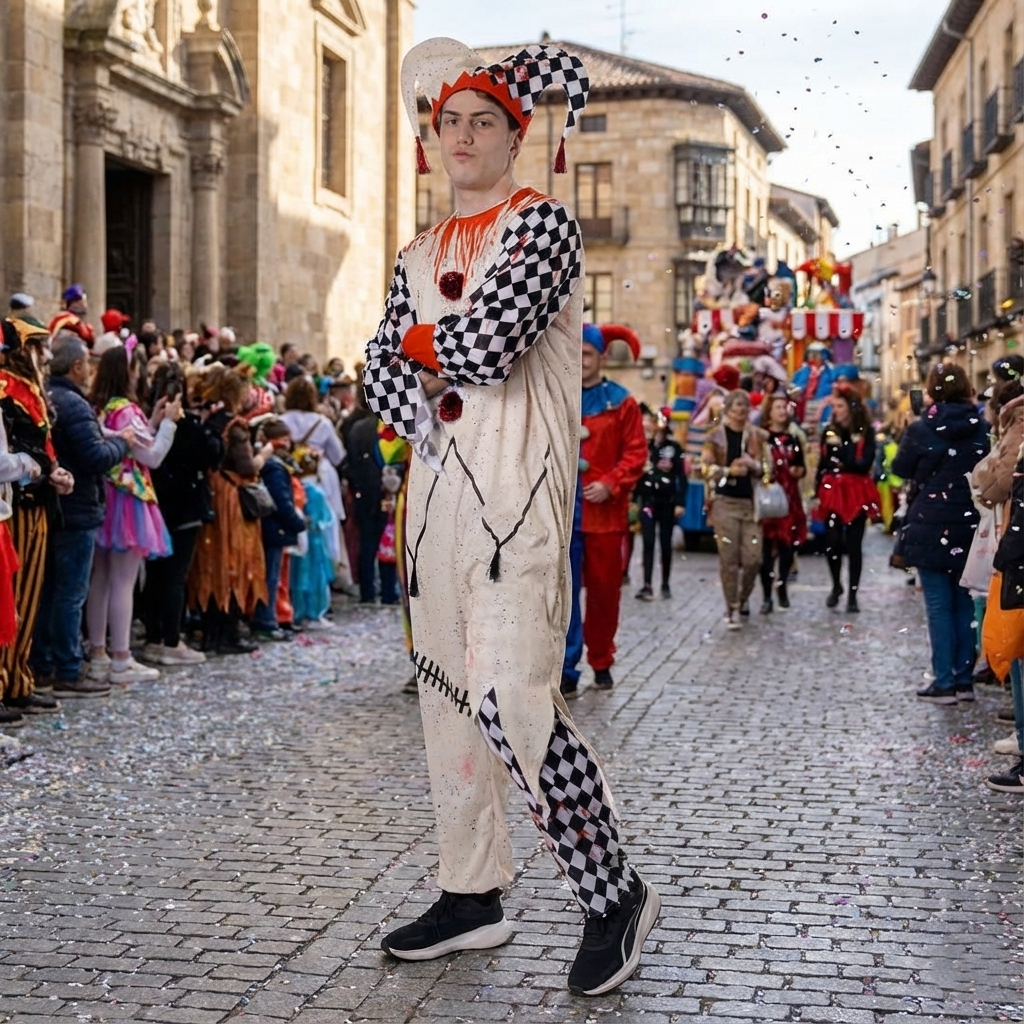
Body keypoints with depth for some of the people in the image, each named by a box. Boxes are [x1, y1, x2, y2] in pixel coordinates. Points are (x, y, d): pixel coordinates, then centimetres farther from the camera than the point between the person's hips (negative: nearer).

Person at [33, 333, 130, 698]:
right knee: (71, 593, -3)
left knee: (47, 589, 14)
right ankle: (68, 673, 2)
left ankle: (41, 667, 21)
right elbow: (97, 458, -22)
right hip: (76, 511, -9)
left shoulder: (44, 398, 10)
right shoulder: (73, 404, -18)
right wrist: (122, 440, -6)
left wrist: (112, 439, 12)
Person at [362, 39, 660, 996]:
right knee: (447, 691, 9)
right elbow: (379, 370, 14)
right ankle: (471, 894, 21)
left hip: (517, 491, -7)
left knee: (509, 699, -16)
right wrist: (424, 412, -7)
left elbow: (486, 344, -17)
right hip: (438, 487, 8)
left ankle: (614, 893, -1)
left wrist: (418, 338, 3)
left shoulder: (541, 222, -4)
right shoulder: (419, 254, 18)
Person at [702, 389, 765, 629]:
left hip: (750, 503, 2)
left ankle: (743, 598, 24)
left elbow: (767, 469, 13)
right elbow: (705, 468, 0)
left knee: (753, 558, -2)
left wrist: (753, 465, -8)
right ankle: (732, 609, 6)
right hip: (724, 502, -2)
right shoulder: (716, 436, 3)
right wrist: (729, 471, -15)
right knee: (729, 558, -3)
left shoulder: (757, 436, 10)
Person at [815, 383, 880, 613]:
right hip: (832, 492, 3)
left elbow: (865, 464, -13)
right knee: (832, 542, -2)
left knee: (853, 544, 0)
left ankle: (853, 593, 8)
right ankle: (836, 586, 20)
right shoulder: (829, 431, 7)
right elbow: (822, 464, 8)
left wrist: (842, 454, -23)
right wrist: (818, 491, 3)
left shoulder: (865, 433, -3)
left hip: (856, 493, -2)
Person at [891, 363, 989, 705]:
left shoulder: (921, 430, -10)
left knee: (939, 605, 1)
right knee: (965, 603, 12)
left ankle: (944, 683, 0)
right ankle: (964, 679, 15)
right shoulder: (982, 429, -1)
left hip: (931, 529, -3)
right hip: (971, 527, 3)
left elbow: (900, 468, 3)